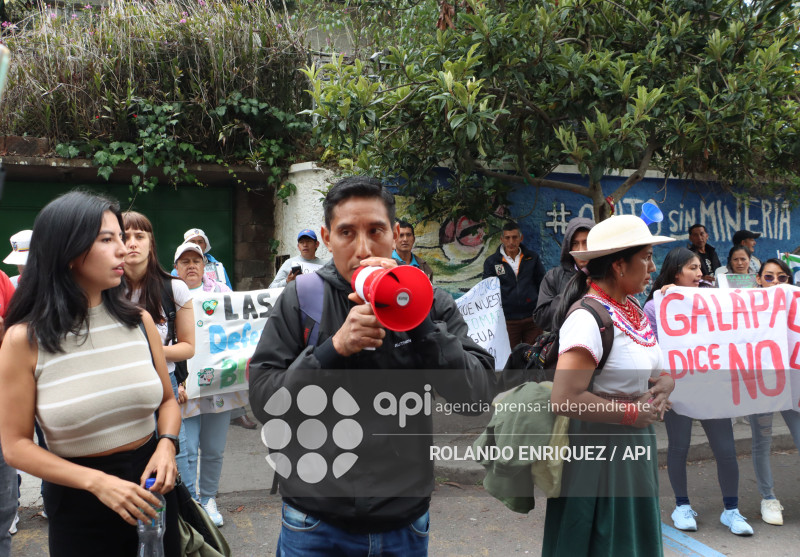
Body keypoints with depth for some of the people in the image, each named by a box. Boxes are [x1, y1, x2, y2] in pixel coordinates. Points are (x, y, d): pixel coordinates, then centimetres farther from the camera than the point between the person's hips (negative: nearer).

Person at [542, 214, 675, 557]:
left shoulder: (631, 310, 5)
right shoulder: (588, 319, -22)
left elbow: (661, 371, 16)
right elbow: (563, 399, -29)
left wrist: (663, 384, -7)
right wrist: (632, 413, -20)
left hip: (635, 444, 9)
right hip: (600, 450, -8)